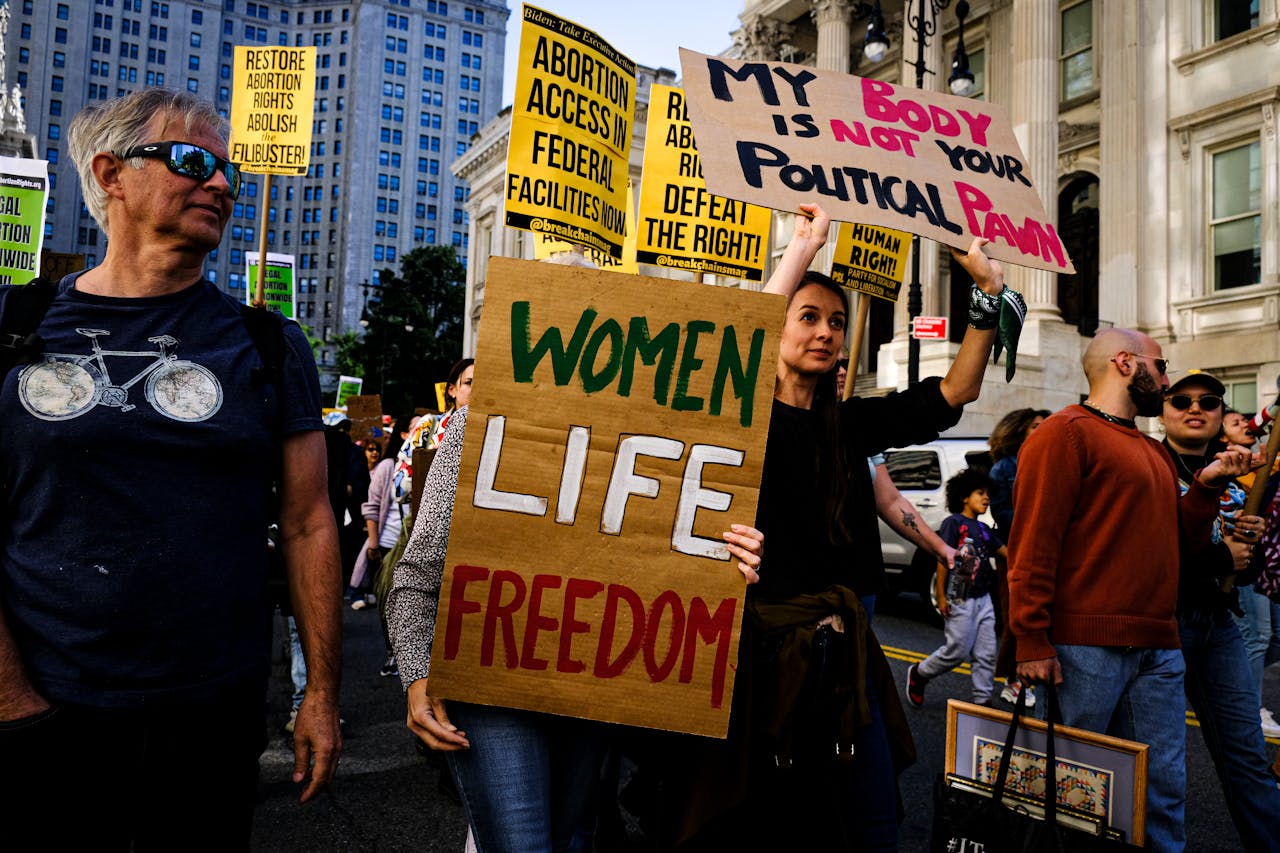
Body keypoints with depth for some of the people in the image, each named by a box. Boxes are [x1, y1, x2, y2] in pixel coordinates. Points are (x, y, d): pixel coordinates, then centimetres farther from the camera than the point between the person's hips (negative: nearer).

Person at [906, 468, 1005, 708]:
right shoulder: (953, 522, -8)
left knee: (986, 653, 7)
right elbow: (943, 558, -12)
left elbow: (1006, 551, 12)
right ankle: (918, 674, 18)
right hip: (960, 598, -7)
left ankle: (983, 699, 16)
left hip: (983, 598, 7)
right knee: (958, 650, -2)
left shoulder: (983, 529, 14)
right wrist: (941, 596, -15)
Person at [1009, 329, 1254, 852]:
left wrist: (1208, 485, 11)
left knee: (1164, 788, 11)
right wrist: (1032, 641, -18)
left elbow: (1178, 540, 25)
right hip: (1085, 646, -8)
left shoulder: (1154, 451, 22)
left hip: (1158, 648, 8)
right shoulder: (1066, 432, -6)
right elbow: (1033, 544, -14)